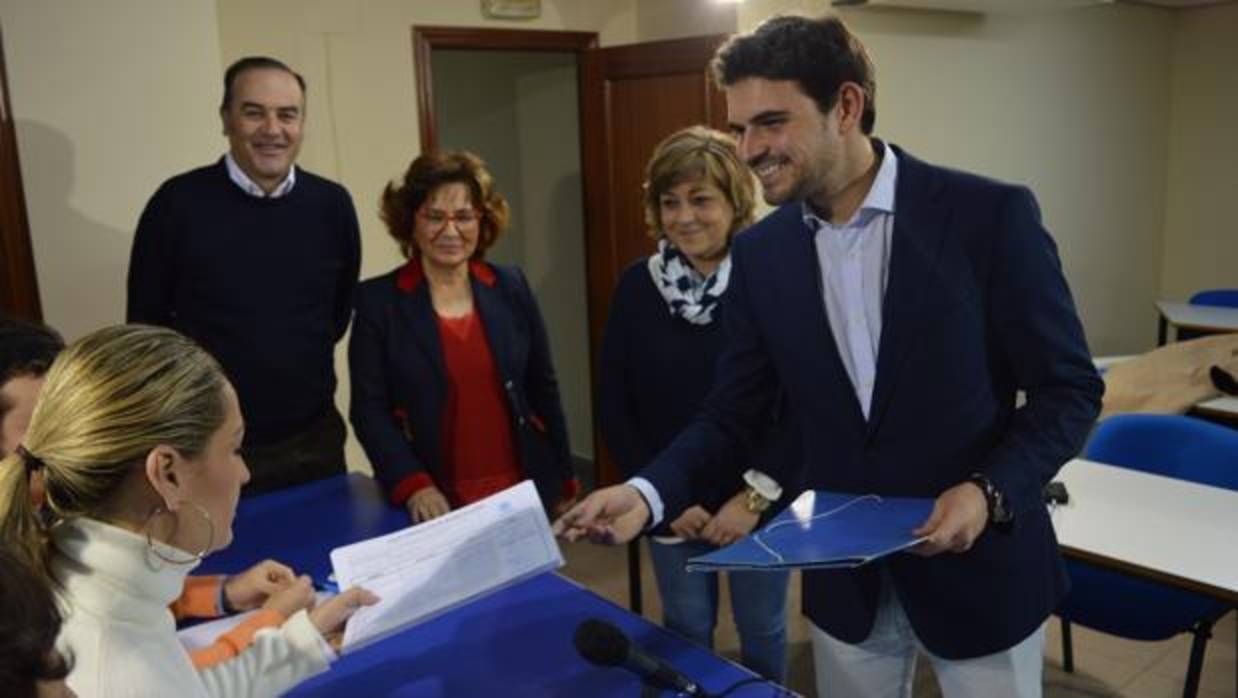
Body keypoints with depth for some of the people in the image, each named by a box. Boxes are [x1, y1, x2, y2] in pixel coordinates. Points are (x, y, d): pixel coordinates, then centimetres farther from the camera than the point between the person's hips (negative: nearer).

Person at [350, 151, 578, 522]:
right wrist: (413, 486, -19)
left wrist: (564, 482, 8)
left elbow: (543, 390, 7)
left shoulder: (511, 288, 3)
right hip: (437, 501, -2)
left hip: (524, 491, 3)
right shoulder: (378, 300, -5)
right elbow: (369, 408, -6)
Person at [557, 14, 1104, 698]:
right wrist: (649, 490, -14)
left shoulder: (990, 214, -14)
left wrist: (990, 490, -23)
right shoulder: (759, 253, -3)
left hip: (980, 565, -2)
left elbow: (1067, 387, -8)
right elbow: (733, 407, 1)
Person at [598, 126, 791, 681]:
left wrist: (757, 495, -12)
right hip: (671, 505, 2)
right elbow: (613, 407, -1)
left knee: (762, 631, 17)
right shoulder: (636, 286, -4)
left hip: (760, 501, -1)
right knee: (685, 632, 17)